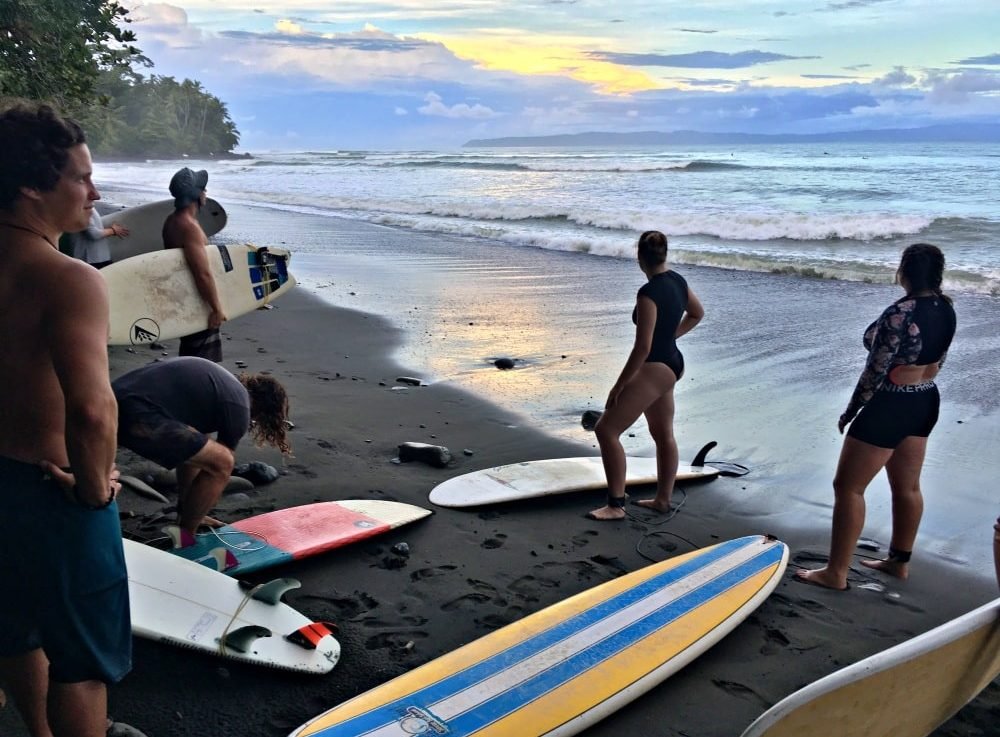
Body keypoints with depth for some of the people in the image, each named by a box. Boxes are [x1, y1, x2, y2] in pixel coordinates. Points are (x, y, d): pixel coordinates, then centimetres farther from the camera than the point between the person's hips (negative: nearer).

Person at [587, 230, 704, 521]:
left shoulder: (649, 294, -24)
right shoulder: (677, 281, 2)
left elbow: (642, 347, -25)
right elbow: (697, 313, 21)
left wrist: (619, 385, -18)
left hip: (655, 369, -10)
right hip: (672, 363, 10)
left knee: (606, 429, -7)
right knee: (664, 435, 20)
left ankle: (616, 505, -4)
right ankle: (663, 499, 33)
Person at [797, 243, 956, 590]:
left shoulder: (900, 312, -25)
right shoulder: (946, 308, 1)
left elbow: (876, 370, -21)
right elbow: (938, 361, 12)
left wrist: (851, 411, -10)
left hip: (889, 408, -9)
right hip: (925, 403, 9)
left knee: (848, 486, 0)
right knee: (907, 487, 19)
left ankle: (836, 572, 5)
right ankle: (899, 561, 33)